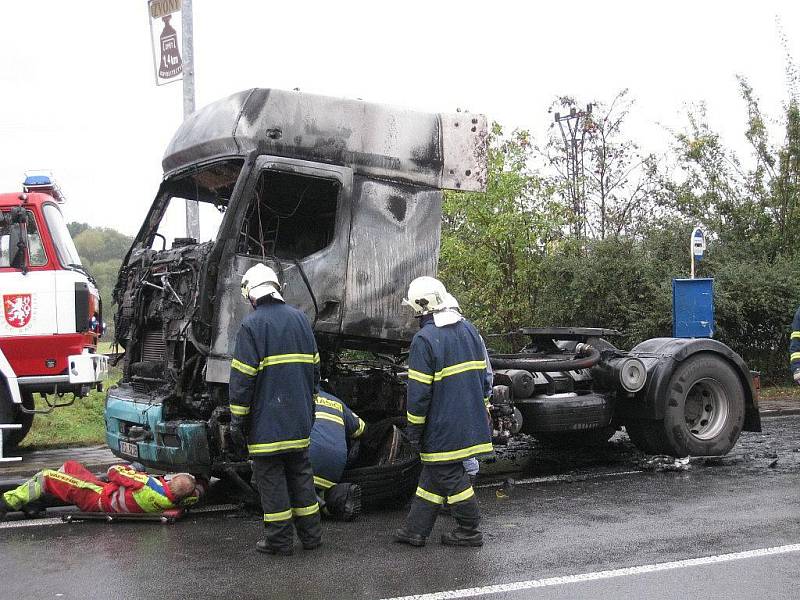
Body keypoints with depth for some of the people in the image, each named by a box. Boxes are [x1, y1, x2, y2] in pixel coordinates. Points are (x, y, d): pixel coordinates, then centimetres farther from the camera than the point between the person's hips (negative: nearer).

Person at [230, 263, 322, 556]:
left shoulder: (252, 325, -11)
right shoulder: (299, 318, 8)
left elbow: (242, 378, -13)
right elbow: (314, 368, 15)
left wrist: (237, 421, -8)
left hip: (266, 421, -6)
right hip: (299, 421, 6)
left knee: (271, 477, 2)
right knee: (300, 473, 15)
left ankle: (280, 540, 7)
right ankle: (311, 534, 20)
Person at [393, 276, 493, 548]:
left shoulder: (424, 339, -17)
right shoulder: (469, 329, 7)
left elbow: (419, 391, -16)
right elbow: (484, 374, 14)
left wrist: (413, 428, -7)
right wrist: (481, 409, 23)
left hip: (442, 426, -8)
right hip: (470, 421, 8)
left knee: (449, 476, 5)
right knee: (432, 473, 15)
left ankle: (470, 531, 14)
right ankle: (415, 529, 21)